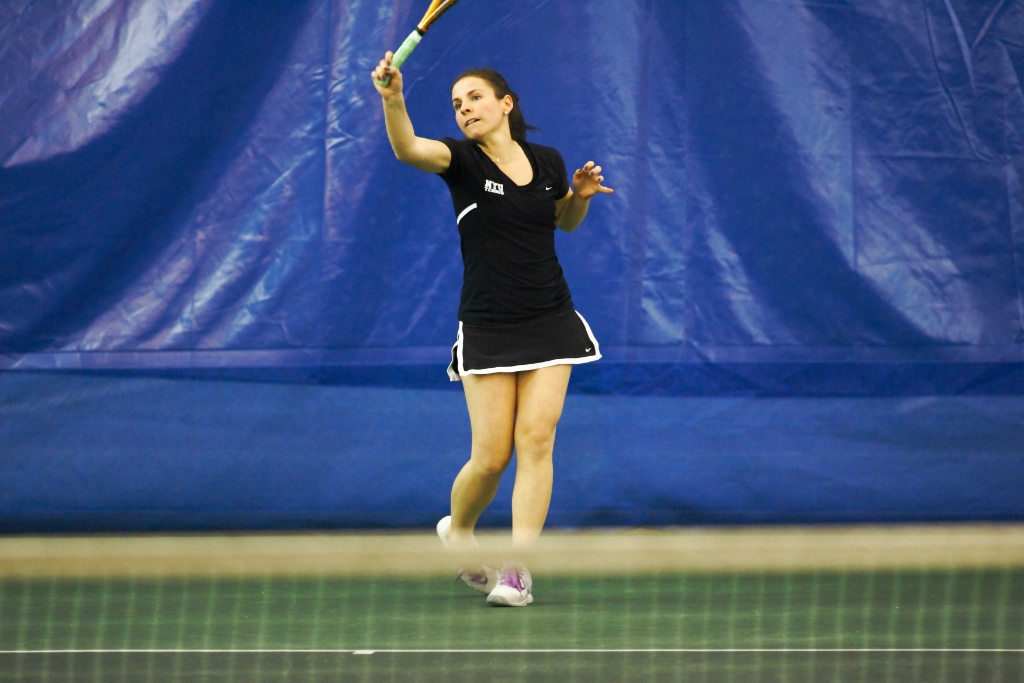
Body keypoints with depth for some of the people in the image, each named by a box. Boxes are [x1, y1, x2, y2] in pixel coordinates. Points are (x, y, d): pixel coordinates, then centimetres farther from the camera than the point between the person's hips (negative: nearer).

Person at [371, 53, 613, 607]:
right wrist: (392, 98, -47)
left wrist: (581, 194, 2)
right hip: (487, 326, -2)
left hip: (551, 321, 2)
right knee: (491, 456, -3)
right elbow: (407, 148, -28)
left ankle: (517, 572, -10)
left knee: (536, 437, -10)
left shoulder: (548, 163, 6)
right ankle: (457, 532, 28)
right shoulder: (462, 160, -6)